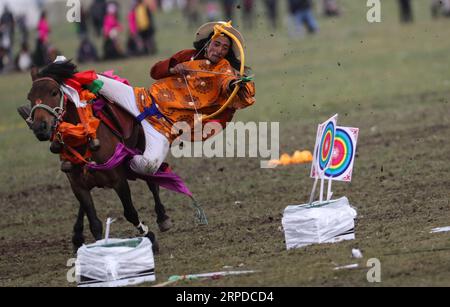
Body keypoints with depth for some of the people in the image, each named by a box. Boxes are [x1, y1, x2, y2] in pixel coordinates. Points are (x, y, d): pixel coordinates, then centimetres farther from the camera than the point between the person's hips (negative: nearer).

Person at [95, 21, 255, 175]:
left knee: (150, 164, -30)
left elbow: (227, 81, -25)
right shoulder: (187, 56, 11)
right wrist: (173, 69, -12)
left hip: (165, 125, -4)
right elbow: (155, 71, 9)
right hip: (145, 100, 4)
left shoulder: (223, 69, -1)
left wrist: (235, 84, -49)